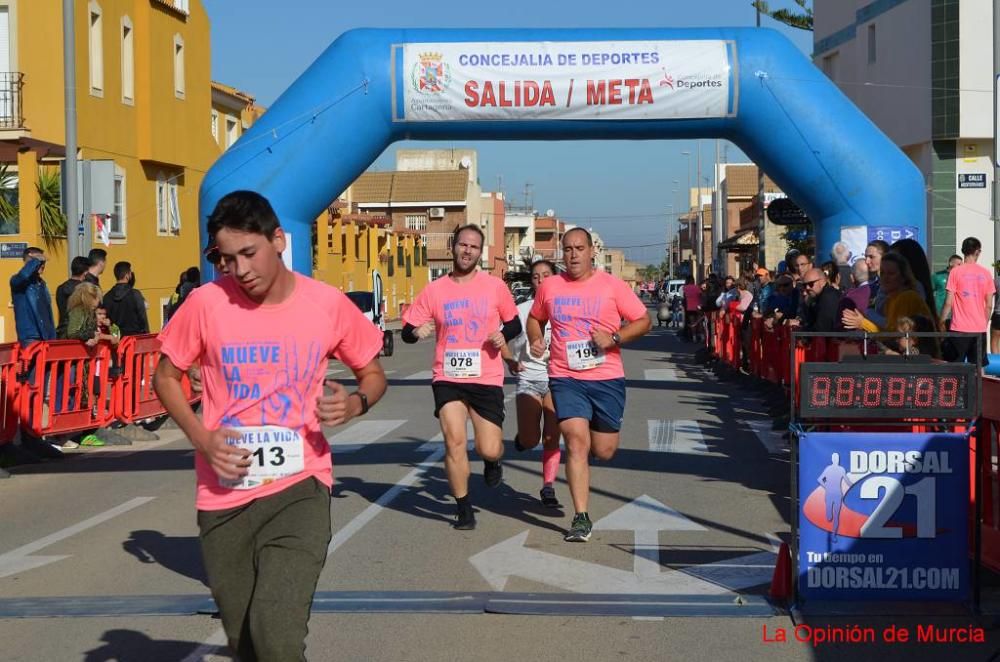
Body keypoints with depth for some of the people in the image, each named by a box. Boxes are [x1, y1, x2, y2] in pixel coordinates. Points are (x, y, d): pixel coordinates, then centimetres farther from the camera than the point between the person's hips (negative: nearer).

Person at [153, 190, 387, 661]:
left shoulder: (329, 304, -5)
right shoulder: (206, 303, -6)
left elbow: (373, 375, 10)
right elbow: (166, 377, 8)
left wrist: (355, 404, -13)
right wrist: (201, 438, -9)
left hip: (300, 488, -2)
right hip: (223, 496, 2)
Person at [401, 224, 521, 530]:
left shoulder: (495, 286, 2)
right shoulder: (434, 290, 3)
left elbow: (514, 323, 13)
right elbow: (407, 331, 4)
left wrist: (504, 335, -9)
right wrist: (416, 332, -19)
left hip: (487, 379, 0)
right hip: (448, 378, 0)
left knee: (489, 449, -3)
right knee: (454, 441, -12)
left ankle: (492, 462, 37)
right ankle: (463, 508, 6)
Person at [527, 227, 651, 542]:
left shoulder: (611, 285, -1)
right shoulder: (549, 287, 5)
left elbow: (644, 321, 1)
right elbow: (535, 318, 23)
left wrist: (614, 338, -14)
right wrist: (535, 339, 2)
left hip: (607, 378, 0)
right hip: (566, 379, 0)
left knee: (604, 451, 6)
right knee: (576, 441, -14)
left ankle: (598, 430, 45)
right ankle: (581, 519, -8)